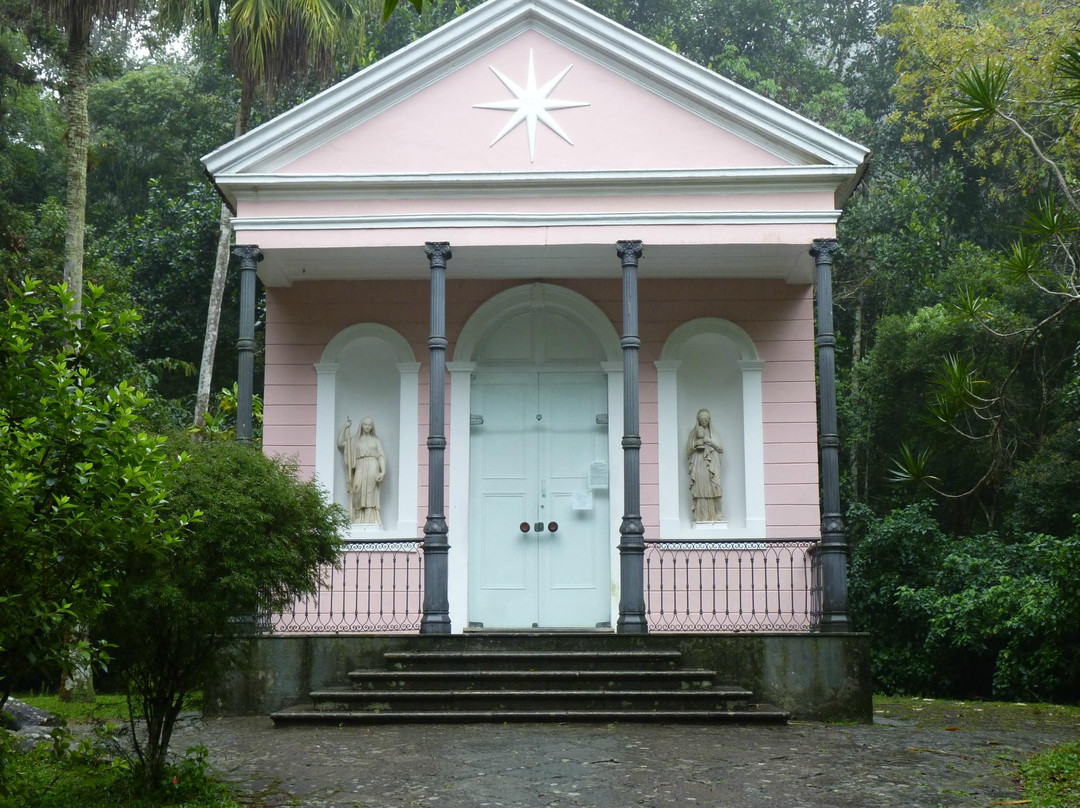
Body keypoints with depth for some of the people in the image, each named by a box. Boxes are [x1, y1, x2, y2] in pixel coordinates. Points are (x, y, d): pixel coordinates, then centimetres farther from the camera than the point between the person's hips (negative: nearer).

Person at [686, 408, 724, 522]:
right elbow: (689, 449, 4)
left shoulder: (714, 434, 17)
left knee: (713, 489, -10)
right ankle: (701, 516, -10)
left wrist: (708, 440, -3)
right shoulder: (694, 433, 12)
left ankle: (715, 515, -6)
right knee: (700, 489, -10)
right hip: (698, 464, -1)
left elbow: (720, 449, 8)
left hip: (712, 465, 1)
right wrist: (699, 439, -7)